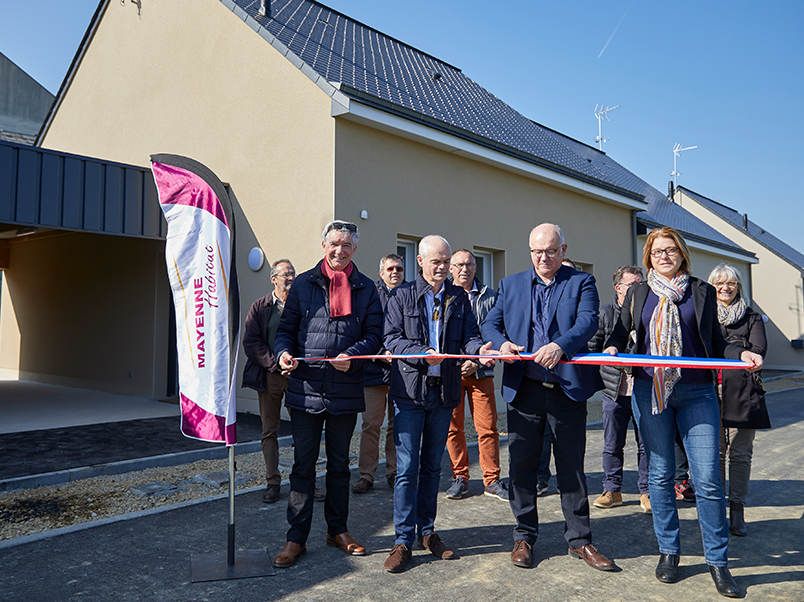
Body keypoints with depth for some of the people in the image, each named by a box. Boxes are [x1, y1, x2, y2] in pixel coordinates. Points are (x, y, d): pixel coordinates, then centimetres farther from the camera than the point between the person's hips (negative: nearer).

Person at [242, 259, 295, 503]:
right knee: (269, 431, 6)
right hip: (269, 375, 0)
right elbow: (250, 341, -2)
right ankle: (273, 481, 17)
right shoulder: (259, 307, 6)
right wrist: (276, 363, -11)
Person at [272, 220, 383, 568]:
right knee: (303, 466, 5)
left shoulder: (366, 289, 6)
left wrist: (353, 354, -18)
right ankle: (296, 538, 17)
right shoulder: (303, 284, 6)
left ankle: (337, 529, 31)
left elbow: (374, 334, 1)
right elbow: (286, 328, 6)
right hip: (305, 390, -1)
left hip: (345, 392, 1)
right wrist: (284, 352, -14)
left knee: (339, 464, 15)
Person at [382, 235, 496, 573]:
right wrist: (423, 354, -22)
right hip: (409, 390, -3)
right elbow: (392, 338, -6)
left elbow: (469, 335, 2)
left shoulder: (459, 298, 10)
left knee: (432, 466, 14)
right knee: (407, 468, -2)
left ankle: (427, 531, 27)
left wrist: (479, 349, -21)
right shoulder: (402, 296, 1)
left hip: (444, 390, 3)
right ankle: (403, 540, 9)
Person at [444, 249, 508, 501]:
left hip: (480, 371, 0)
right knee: (453, 428, 5)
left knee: (487, 428, 0)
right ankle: (460, 478, 19)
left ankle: (492, 480, 12)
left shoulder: (490, 297, 6)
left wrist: (478, 362, -9)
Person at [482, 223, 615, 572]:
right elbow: (490, 324, 9)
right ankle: (524, 537, 25)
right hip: (523, 388, 2)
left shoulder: (582, 282, 3)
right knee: (521, 465, 8)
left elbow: (588, 321, -13)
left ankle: (579, 540, 25)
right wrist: (501, 342, -15)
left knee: (572, 467, 9)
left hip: (568, 388, -1)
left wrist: (560, 345, -32)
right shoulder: (510, 285, 12)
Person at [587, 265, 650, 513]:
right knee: (612, 445, 8)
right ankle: (612, 490, 21)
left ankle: (646, 492, 19)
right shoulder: (605, 313, 6)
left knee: (646, 445, 5)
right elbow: (591, 348, 10)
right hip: (615, 390, 0)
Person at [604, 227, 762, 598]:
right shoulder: (638, 294, 11)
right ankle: (668, 550, 23)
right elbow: (620, 332, 15)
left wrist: (742, 354, -9)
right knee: (660, 475, 8)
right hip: (650, 391, 1)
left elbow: (716, 343, 10)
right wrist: (612, 349, -6)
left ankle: (717, 561, 12)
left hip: (696, 393, -1)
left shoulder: (702, 292, 9)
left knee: (708, 479, -3)